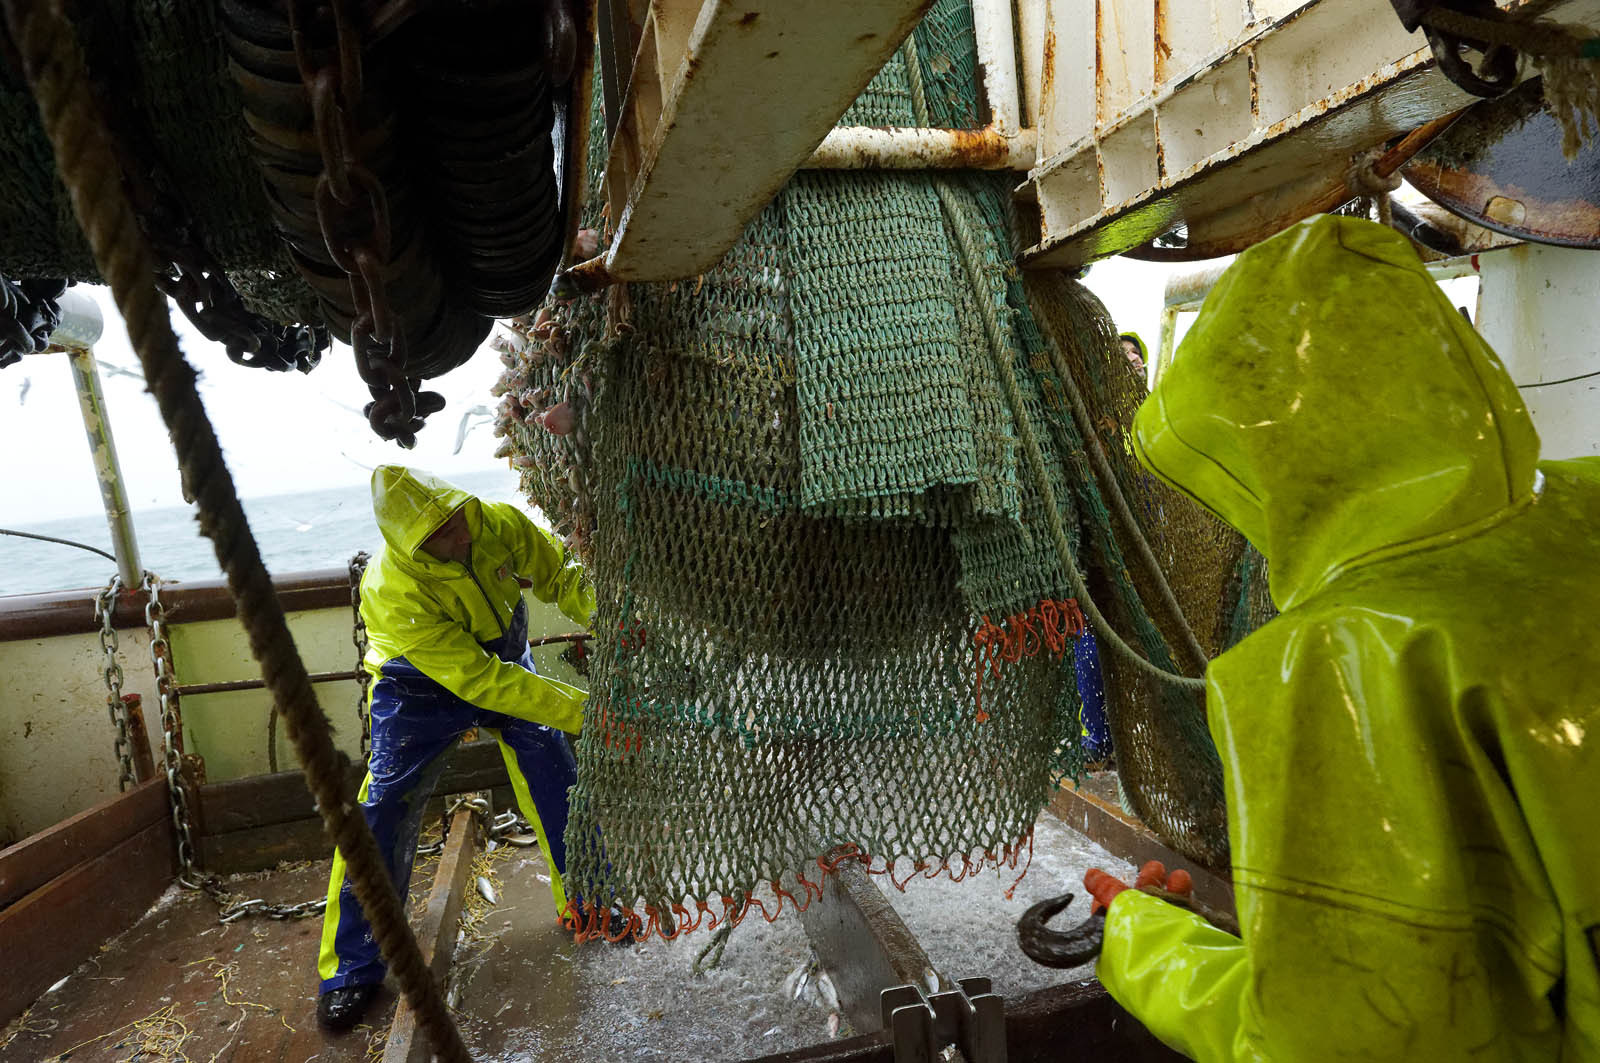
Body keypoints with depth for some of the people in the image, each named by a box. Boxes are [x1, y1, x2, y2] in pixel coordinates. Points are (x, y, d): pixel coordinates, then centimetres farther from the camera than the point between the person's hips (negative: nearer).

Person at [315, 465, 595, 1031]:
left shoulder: (498, 524, -27)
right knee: (383, 815, -6)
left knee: (558, 780, -3)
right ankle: (351, 971, 14)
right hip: (422, 690, -3)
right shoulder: (394, 590, -36)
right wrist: (578, 709, -41)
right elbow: (479, 681, -38)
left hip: (508, 662, 4)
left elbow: (563, 578, -14)